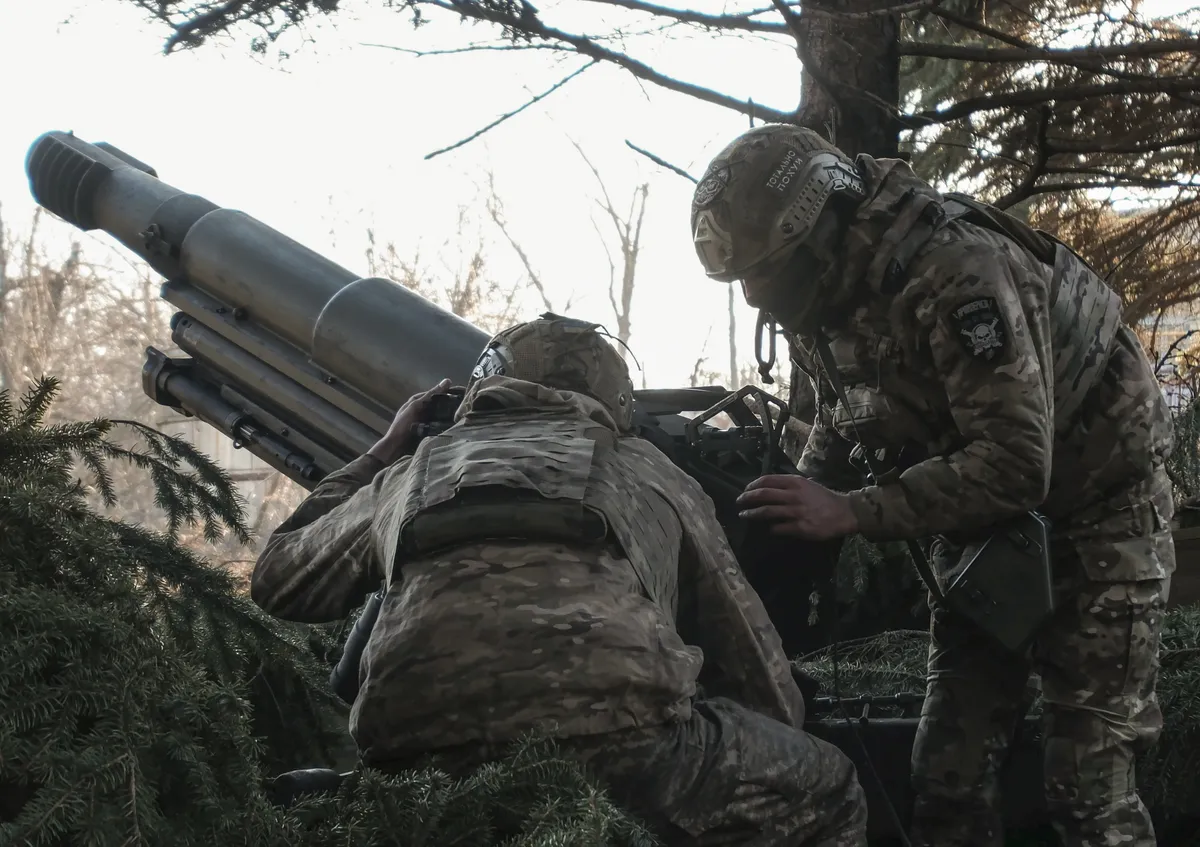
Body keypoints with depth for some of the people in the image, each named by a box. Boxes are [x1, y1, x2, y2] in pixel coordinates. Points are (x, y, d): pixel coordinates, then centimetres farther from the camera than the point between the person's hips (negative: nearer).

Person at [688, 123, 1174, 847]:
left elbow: (1016, 467, -35)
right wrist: (799, 503, -8)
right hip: (979, 512, 8)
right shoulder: (830, 297, -4)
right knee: (950, 768, 4)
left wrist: (853, 513, -35)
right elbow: (839, 426, 12)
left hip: (1091, 502, -8)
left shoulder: (959, 272, -31)